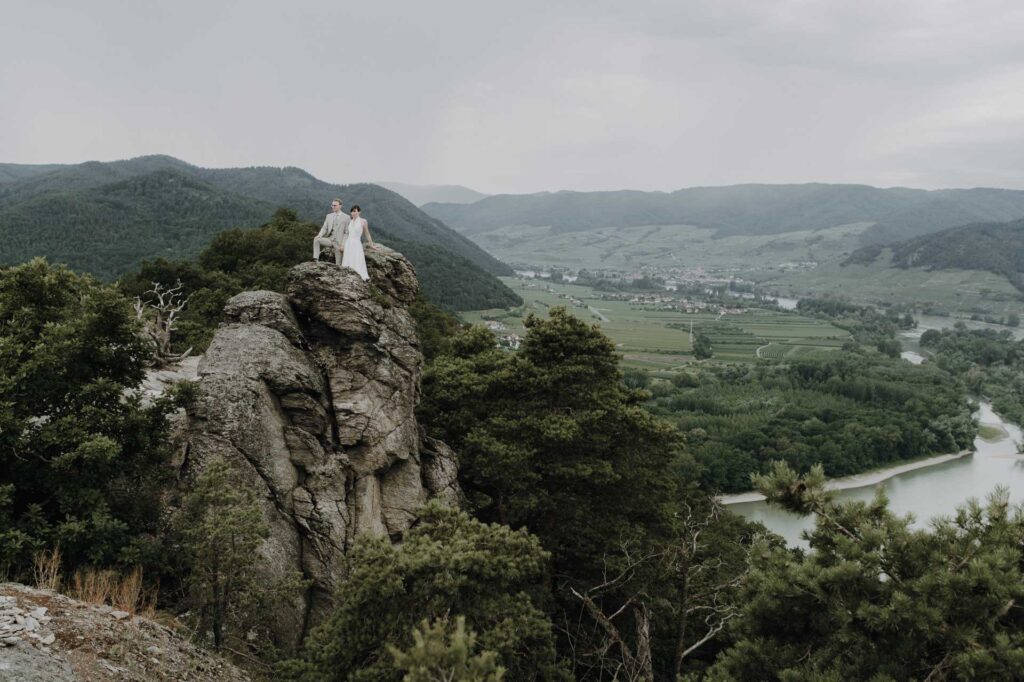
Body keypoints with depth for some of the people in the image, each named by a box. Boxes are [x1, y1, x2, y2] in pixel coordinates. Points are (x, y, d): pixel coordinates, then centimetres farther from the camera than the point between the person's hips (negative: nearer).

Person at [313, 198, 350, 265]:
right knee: (316, 239, -23)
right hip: (329, 239, 3)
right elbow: (324, 228, 10)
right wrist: (319, 235, -11)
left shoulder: (346, 217, -1)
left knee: (338, 263, -1)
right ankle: (316, 259, -26)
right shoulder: (329, 216, 12)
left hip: (339, 242, -3)